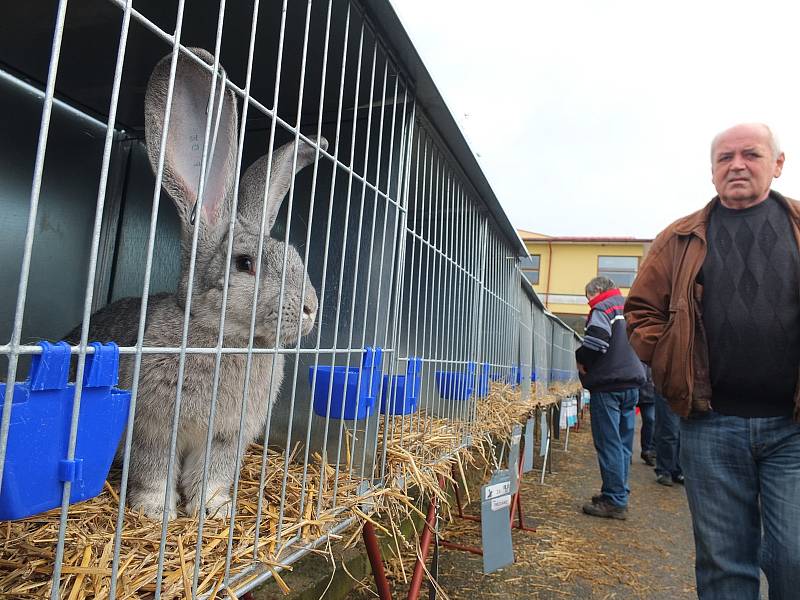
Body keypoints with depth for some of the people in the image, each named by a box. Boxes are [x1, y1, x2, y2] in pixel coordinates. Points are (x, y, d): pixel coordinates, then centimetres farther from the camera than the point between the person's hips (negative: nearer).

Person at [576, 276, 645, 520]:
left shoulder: (603, 308, -7)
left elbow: (596, 339, -22)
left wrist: (582, 362, -5)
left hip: (608, 385, -8)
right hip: (632, 383, 8)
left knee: (609, 443, -3)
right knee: (624, 443, 13)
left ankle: (615, 501, 0)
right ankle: (618, 495, 21)